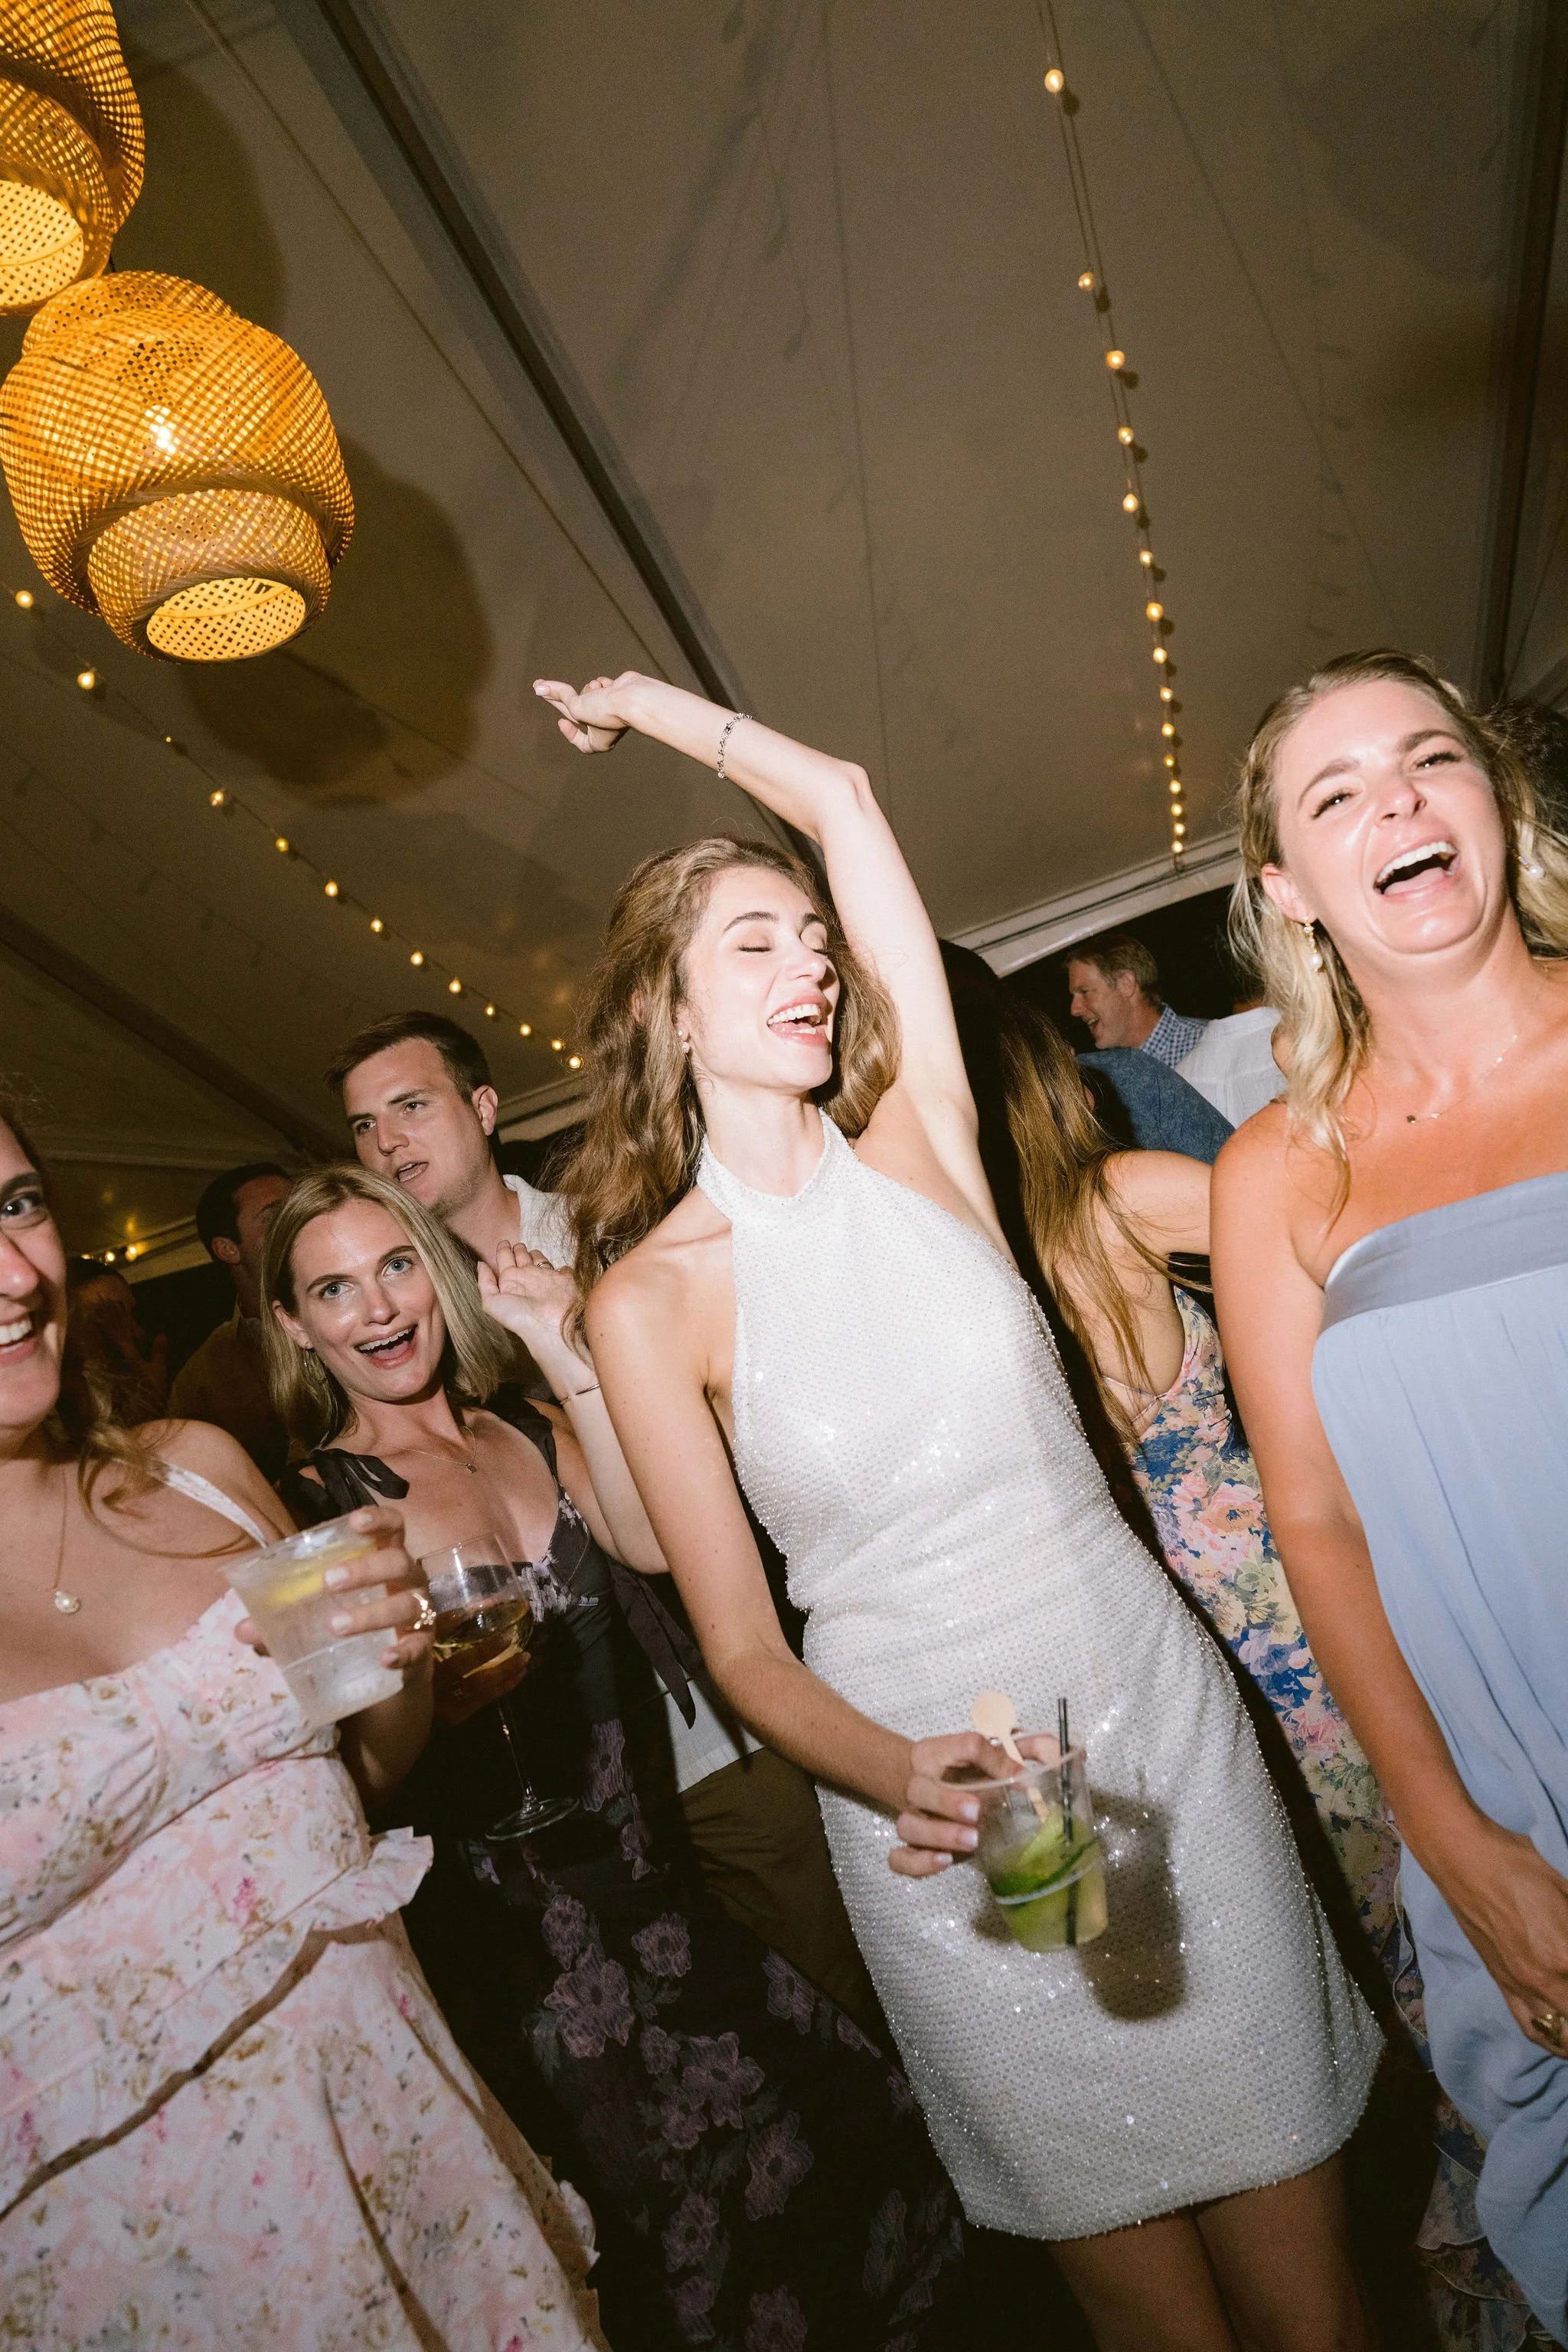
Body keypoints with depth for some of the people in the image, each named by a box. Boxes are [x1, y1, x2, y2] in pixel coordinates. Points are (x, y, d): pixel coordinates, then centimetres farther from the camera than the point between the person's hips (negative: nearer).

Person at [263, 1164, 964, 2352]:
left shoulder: (536, 1435, 5)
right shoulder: (315, 1507, -7)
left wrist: (566, 1352, -15)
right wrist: (432, 1706, -31)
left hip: (650, 1881, 5)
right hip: (516, 1929, -4)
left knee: (841, 2133, 8)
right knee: (684, 2220, 8)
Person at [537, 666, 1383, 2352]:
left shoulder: (915, 1142, -2)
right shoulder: (651, 1292, -8)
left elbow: (843, 798, 5)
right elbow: (741, 1646, -5)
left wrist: (650, 701, 16)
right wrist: (899, 1776, -23)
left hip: (1162, 1715, 2)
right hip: (952, 1805, -2)